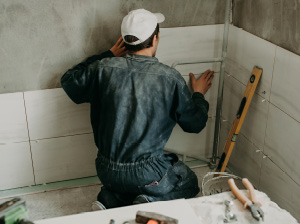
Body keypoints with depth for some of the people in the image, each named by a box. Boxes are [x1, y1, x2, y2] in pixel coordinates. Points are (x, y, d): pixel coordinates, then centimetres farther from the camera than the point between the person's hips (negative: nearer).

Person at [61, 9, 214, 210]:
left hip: (106, 172, 4)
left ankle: (110, 199, 6)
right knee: (189, 183, 24)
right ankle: (152, 201, -4)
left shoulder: (104, 68, -8)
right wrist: (199, 95, 21)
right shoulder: (170, 78, -13)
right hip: (145, 174, -4)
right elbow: (195, 123, 0)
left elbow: (69, 82, 14)